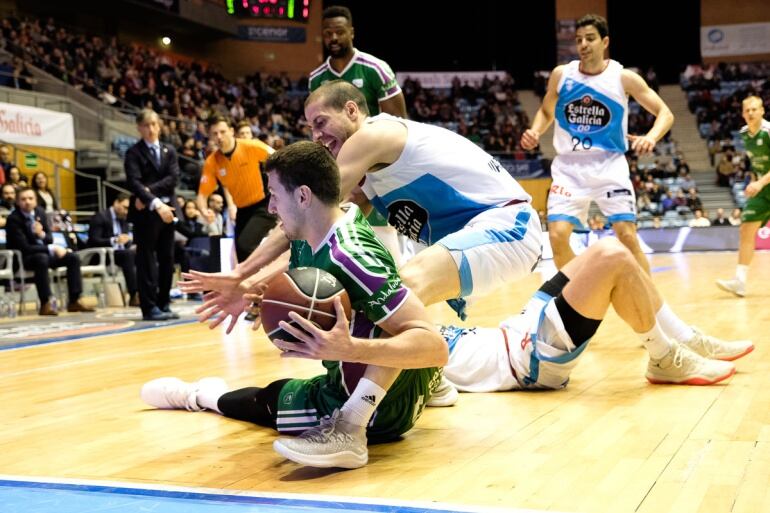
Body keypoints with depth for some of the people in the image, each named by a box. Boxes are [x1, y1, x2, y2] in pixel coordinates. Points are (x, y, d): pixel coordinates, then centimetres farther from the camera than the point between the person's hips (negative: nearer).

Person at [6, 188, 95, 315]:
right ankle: (45, 304, -36)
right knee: (41, 258, -38)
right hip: (23, 258, -7)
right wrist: (52, 249, -25)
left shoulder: (40, 212, 1)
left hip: (43, 253, 7)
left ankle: (74, 301, -11)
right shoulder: (13, 219, -19)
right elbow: (24, 247, -25)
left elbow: (50, 239, 4)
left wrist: (42, 234, -20)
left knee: (73, 258, -8)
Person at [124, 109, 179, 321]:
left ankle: (164, 304, 15)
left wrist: (150, 190, -14)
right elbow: (134, 183, -15)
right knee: (147, 260, -3)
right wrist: (155, 203, -27)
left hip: (167, 209, 5)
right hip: (145, 212, -5)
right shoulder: (134, 153, -1)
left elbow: (173, 178, 0)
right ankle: (150, 307, -1)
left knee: (167, 260, 7)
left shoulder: (169, 151, 14)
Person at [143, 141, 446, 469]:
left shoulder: (350, 255, -29)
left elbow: (435, 346, -34)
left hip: (386, 408, -9)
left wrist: (349, 349, -48)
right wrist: (251, 287, -2)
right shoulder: (308, 242, -3)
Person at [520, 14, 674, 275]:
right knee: (557, 236, -9)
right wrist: (535, 131, -7)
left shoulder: (624, 78, -6)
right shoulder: (561, 74, 0)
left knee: (627, 236, -10)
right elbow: (546, 112, 15)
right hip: (569, 167, 2)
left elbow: (665, 113, -4)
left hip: (609, 166, -2)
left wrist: (651, 136, -26)